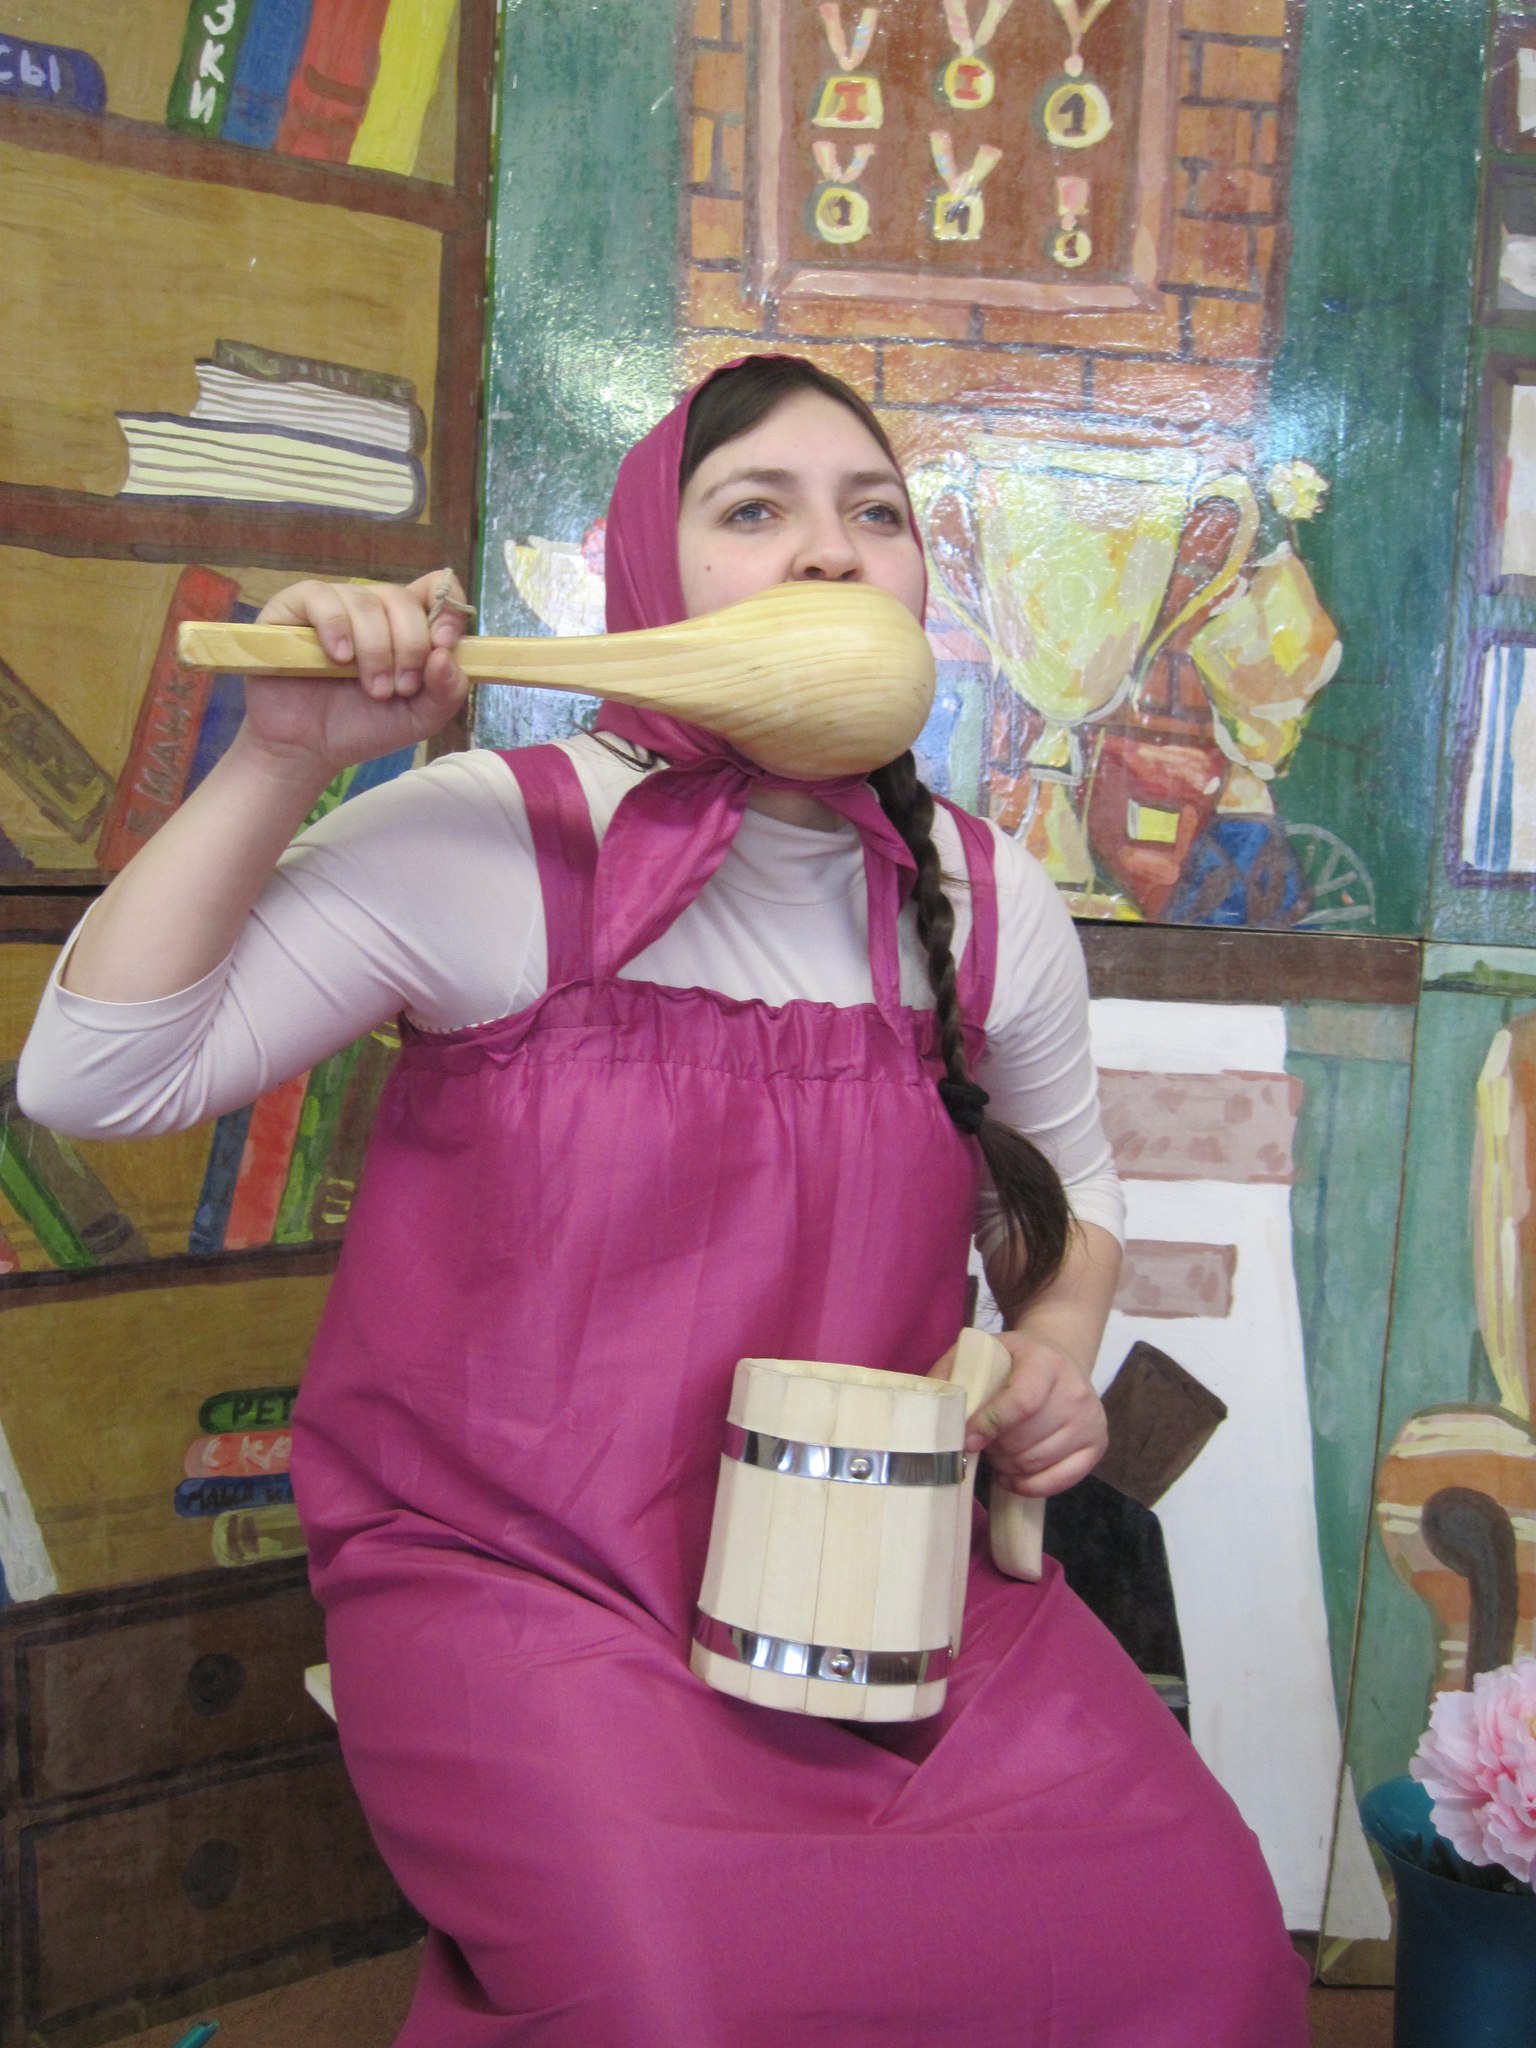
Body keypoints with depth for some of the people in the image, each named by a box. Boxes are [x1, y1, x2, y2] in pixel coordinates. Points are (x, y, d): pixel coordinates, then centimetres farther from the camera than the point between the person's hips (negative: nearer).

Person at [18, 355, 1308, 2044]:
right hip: (511, 1572, -4)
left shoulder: (989, 905, 3)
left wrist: (1058, 1347, 1)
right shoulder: (491, 844, -10)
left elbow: (1066, 1172, 22)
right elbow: (92, 1075, -12)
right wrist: (280, 761, -20)